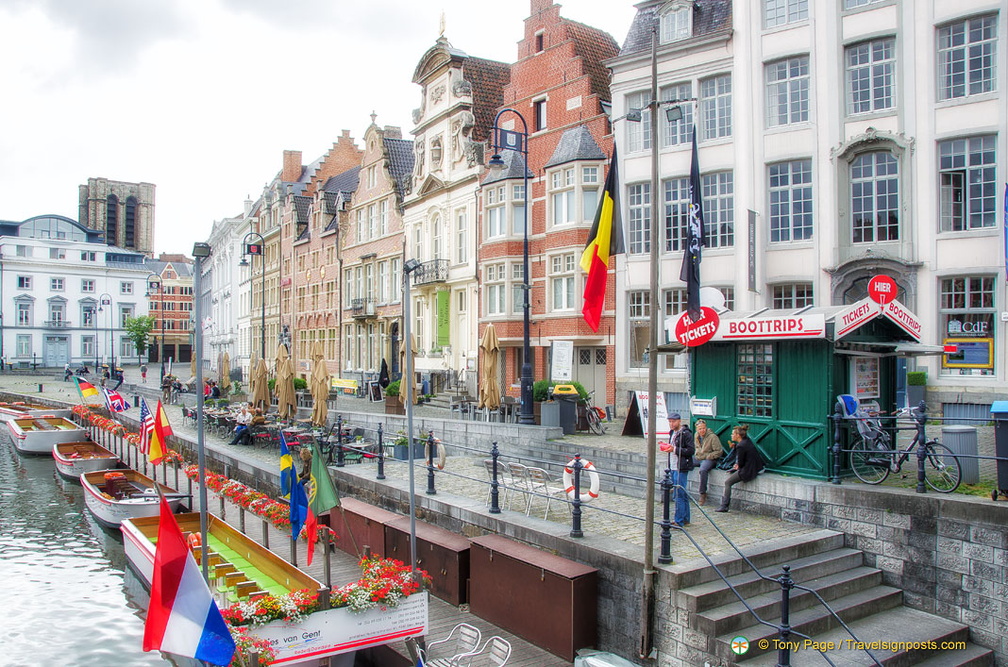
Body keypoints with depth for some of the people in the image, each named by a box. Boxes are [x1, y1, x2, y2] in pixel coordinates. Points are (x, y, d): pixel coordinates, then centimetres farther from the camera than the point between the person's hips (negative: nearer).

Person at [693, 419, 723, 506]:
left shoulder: (712, 437, -13)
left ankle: (703, 495, -26)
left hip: (709, 459, -7)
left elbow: (719, 452, -11)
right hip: (697, 458, 7)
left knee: (703, 470, -37)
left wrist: (708, 456, -13)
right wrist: (696, 453, 11)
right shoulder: (697, 435, 8)